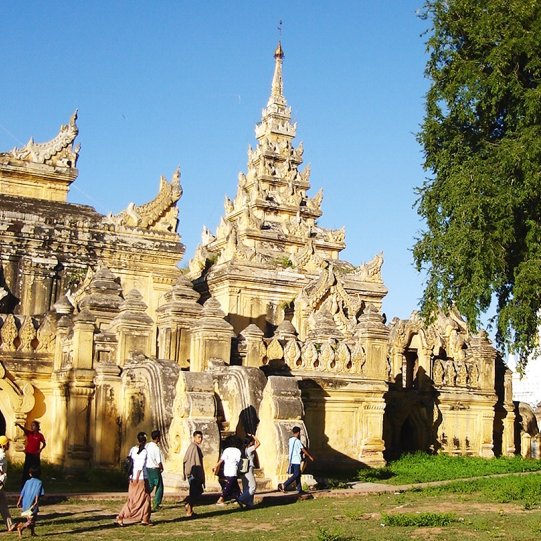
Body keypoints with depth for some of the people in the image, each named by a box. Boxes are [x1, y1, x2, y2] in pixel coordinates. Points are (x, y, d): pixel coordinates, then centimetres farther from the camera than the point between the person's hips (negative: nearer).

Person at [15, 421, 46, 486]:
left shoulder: (40, 435, -5)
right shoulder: (29, 433, -3)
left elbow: (44, 444, 6)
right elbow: (24, 429, -24)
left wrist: (40, 450, -11)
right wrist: (19, 425, -44)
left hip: (35, 455, -1)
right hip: (28, 454, 1)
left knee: (37, 470, 6)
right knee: (26, 469, 0)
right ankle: (24, 484, 5)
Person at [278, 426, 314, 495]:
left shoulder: (290, 440, 10)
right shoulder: (297, 441, -14)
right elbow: (303, 450, -10)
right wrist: (309, 456, 2)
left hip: (292, 460, 9)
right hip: (296, 460, -9)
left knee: (298, 474, 12)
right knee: (296, 475, -8)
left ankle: (299, 490, 12)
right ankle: (284, 485, -15)